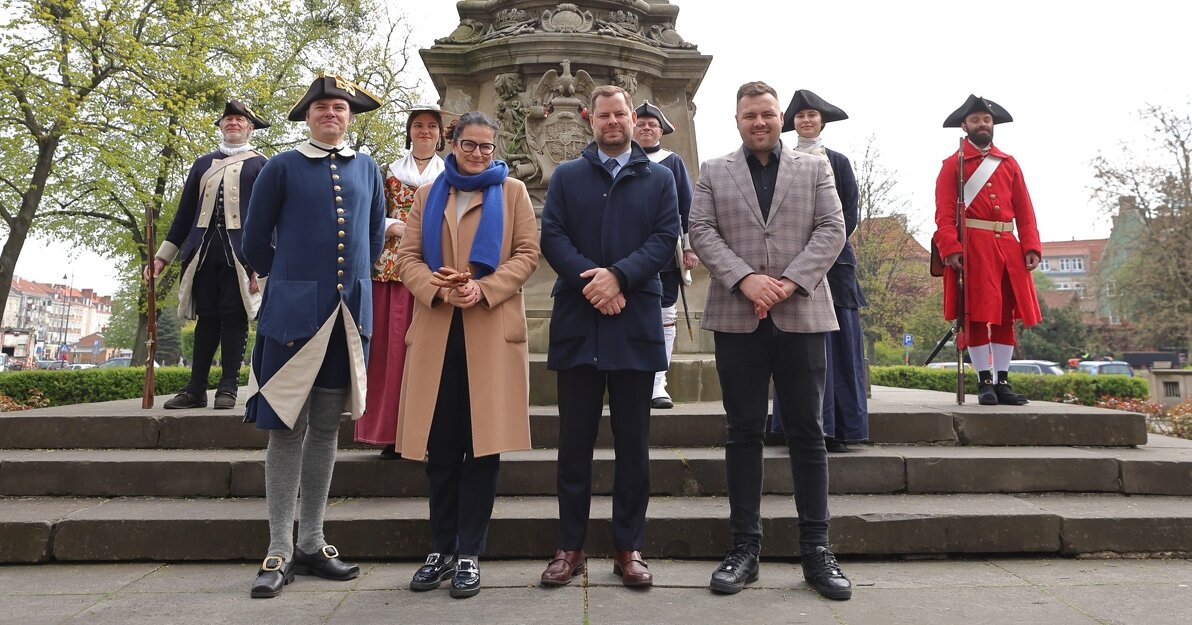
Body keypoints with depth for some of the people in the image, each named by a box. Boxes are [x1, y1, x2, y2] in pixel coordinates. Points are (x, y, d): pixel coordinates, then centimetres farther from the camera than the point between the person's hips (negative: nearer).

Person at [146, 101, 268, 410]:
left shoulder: (260, 165, 8)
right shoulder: (203, 163, 19)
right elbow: (185, 212, 18)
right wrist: (163, 256, 13)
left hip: (240, 252, -3)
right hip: (204, 250, 4)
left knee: (234, 317, -3)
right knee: (206, 317, 6)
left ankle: (228, 387, 4)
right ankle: (196, 388, 11)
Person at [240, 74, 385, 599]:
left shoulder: (368, 170, 11)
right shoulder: (282, 168, 1)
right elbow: (255, 245, 7)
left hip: (349, 315, 3)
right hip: (293, 314, -3)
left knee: (326, 428, 9)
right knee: (286, 427, 0)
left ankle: (312, 544, 19)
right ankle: (280, 551, 9)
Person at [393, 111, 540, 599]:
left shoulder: (513, 192, 10)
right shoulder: (428, 194, 17)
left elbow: (527, 253, 0)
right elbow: (408, 256, 9)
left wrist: (483, 289, -14)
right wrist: (438, 289, -11)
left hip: (492, 330, -2)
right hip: (437, 330, 3)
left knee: (483, 443, -1)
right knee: (440, 445, 4)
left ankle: (469, 553, 9)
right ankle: (441, 548, 17)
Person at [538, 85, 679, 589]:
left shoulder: (659, 179, 12)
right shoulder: (566, 176, 12)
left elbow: (666, 238, 0)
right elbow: (551, 236, 1)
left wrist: (618, 275, -15)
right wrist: (589, 280, -15)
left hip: (635, 324, 0)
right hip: (577, 324, 0)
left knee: (633, 442, 5)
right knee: (575, 440, 5)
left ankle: (630, 547, 16)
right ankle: (570, 546, 16)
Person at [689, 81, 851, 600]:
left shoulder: (814, 168, 13)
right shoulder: (713, 173, 13)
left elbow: (831, 230, 2)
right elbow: (702, 233, 1)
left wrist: (790, 281, -12)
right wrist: (745, 279, -14)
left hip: (802, 315, 0)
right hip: (737, 318, 0)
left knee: (807, 432, 3)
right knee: (744, 432, 5)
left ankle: (816, 550, 13)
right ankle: (744, 547, 13)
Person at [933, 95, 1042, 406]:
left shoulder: (1010, 163, 17)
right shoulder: (952, 165, 4)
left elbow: (1025, 211, 12)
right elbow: (945, 213, -6)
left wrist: (1031, 246, 0)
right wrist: (950, 248, -19)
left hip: (1008, 248, 5)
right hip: (972, 248, -4)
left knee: (1006, 314, 6)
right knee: (976, 315, -4)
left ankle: (1003, 381, 13)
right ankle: (984, 381, 4)